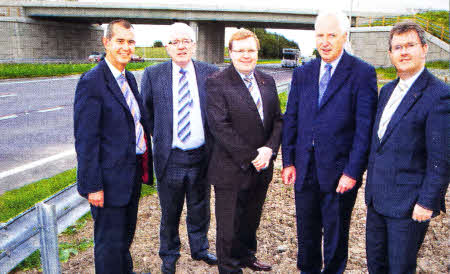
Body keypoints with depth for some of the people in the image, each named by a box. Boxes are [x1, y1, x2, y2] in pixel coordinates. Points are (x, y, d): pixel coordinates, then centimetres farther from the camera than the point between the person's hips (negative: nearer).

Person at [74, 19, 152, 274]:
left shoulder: (129, 78, 9)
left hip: (133, 172, 8)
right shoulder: (92, 81, -17)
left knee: (126, 233, 26)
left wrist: (145, 165, 13)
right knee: (110, 241, 8)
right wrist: (93, 185, -20)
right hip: (110, 178, -8)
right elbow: (85, 139, -19)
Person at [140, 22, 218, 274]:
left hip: (202, 156, 1)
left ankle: (199, 249, 42)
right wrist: (159, 139, 2)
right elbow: (146, 114, 6)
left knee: (200, 209, 19)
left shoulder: (211, 73, 0)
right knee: (170, 212, 15)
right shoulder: (153, 75, -2)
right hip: (169, 157, -1)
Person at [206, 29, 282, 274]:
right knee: (229, 226, 8)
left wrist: (269, 149, -9)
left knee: (251, 219, 23)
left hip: (261, 169, 6)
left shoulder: (267, 81, 9)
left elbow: (277, 119, 8)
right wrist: (249, 157, -18)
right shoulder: (217, 83, -10)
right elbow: (220, 126, -17)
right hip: (231, 170, -5)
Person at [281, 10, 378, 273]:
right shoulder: (302, 73, 7)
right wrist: (288, 161, 3)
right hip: (305, 170, 4)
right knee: (306, 232, 19)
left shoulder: (363, 73, -7)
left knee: (336, 234, 14)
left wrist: (352, 172, -14)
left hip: (339, 172, -4)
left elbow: (365, 127, -11)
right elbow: (291, 119, 7)